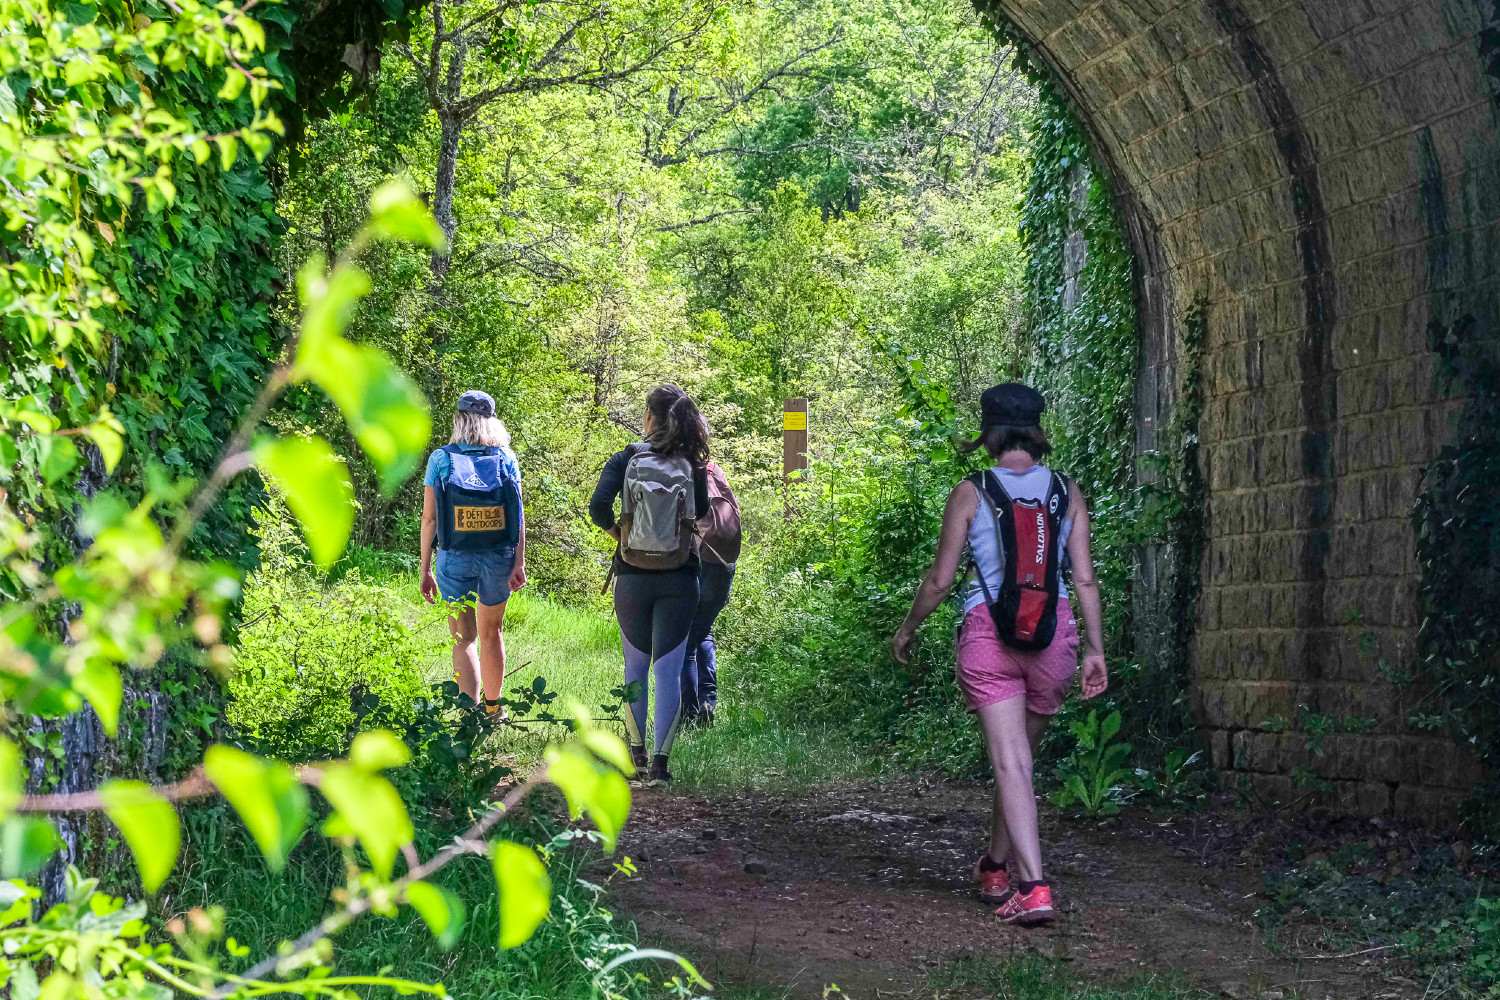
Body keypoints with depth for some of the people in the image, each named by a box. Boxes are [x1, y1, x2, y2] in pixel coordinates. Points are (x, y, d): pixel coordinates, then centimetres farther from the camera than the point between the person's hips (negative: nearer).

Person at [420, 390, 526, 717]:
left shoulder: (441, 459, -3)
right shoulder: (506, 458, 1)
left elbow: (429, 518, -4)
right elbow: (518, 515, -5)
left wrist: (425, 569, 1)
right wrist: (519, 562, -5)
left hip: (455, 558, -2)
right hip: (498, 557, 2)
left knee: (464, 639, 2)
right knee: (491, 633, 20)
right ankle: (493, 710, 34)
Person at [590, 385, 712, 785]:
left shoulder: (625, 459, -4)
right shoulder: (692, 464, -2)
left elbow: (599, 506, -15)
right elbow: (702, 509, 7)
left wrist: (615, 530, 4)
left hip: (633, 576, 0)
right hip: (680, 579, 0)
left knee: (635, 665, 17)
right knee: (669, 669, 0)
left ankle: (637, 750, 24)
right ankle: (660, 760, -7)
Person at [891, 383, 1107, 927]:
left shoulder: (970, 493, -3)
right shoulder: (1067, 493, 5)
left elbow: (940, 580, -1)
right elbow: (1085, 580, 3)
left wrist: (907, 630, 14)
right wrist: (1095, 649, 10)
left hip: (988, 635, -3)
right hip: (1054, 637, 3)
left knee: (1011, 763, -4)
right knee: (1022, 754, 20)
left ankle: (1032, 887, -16)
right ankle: (995, 867, 35)